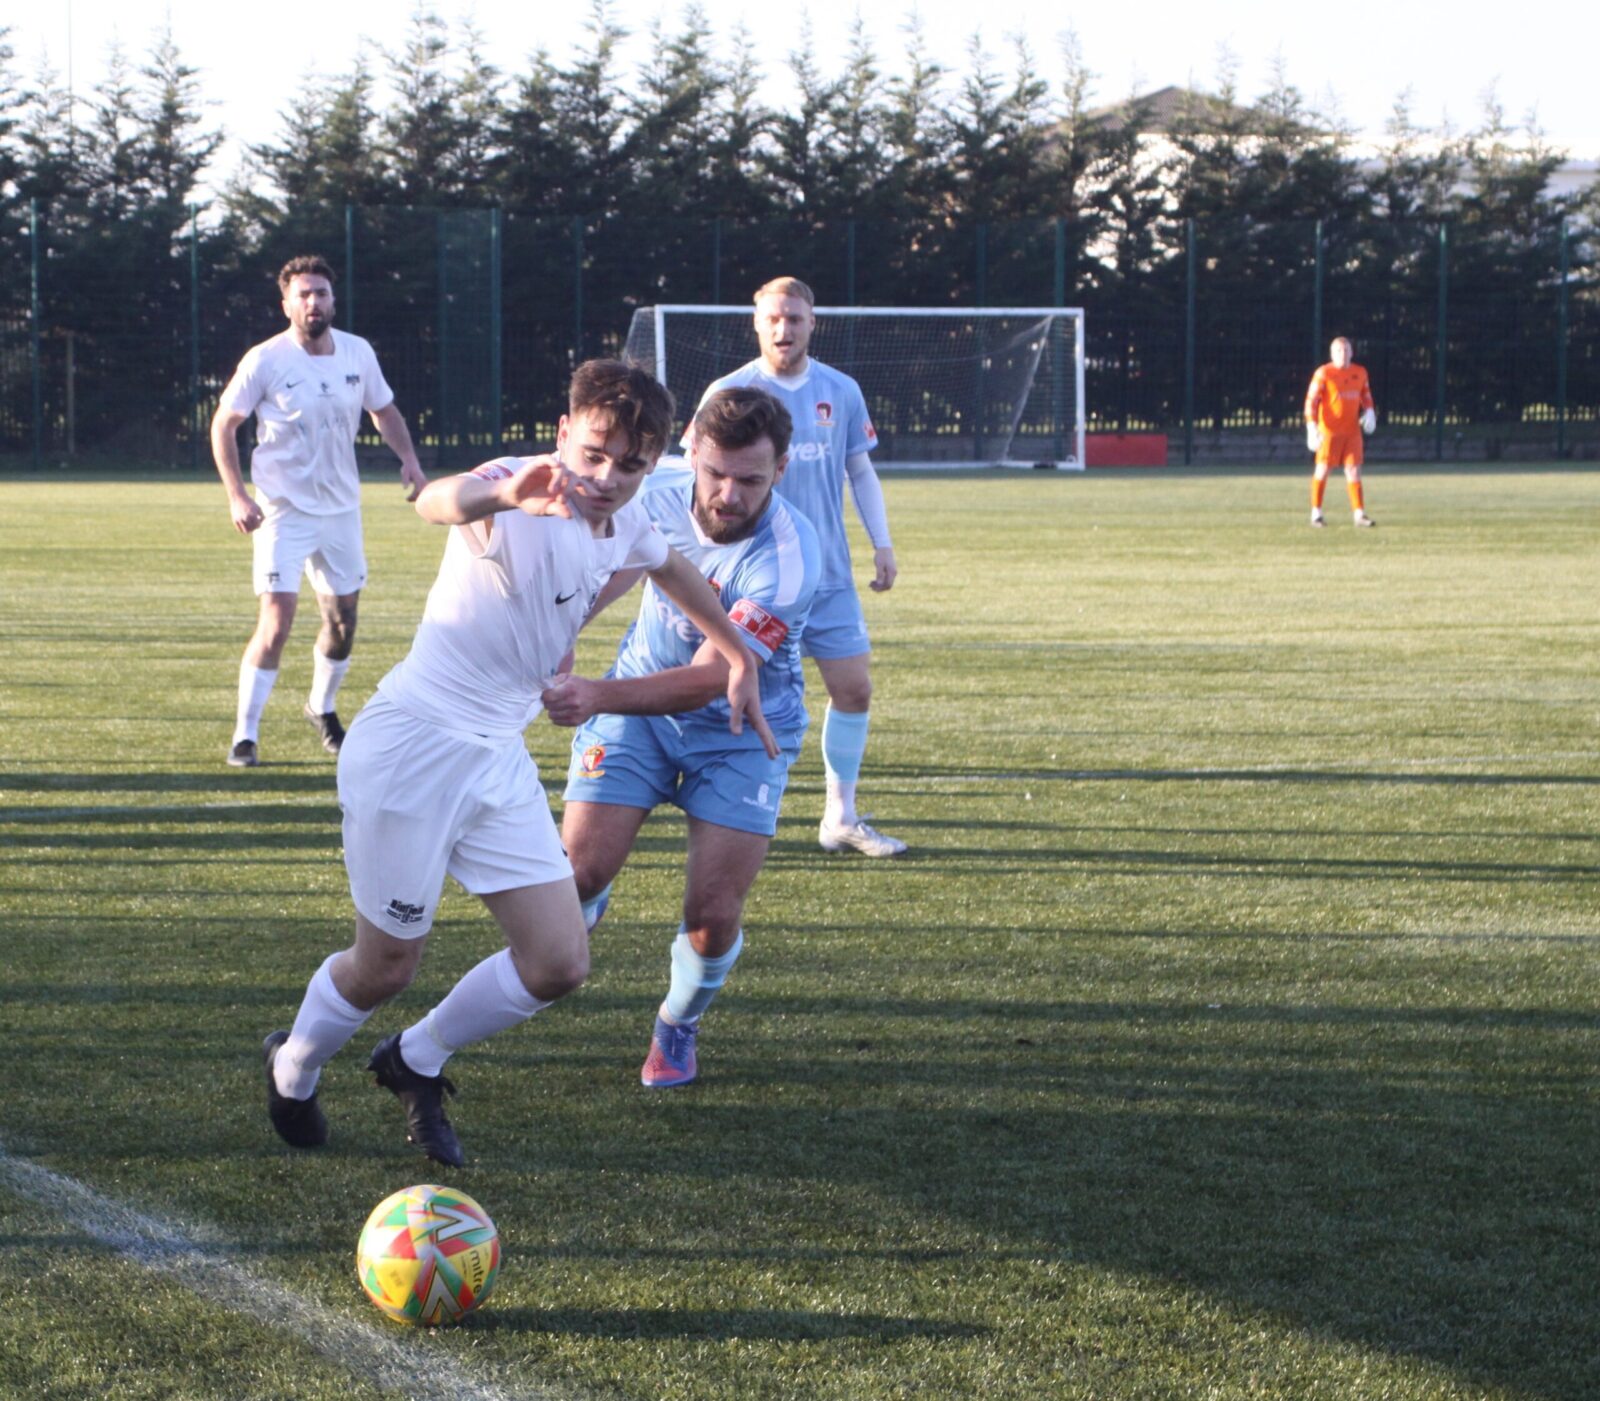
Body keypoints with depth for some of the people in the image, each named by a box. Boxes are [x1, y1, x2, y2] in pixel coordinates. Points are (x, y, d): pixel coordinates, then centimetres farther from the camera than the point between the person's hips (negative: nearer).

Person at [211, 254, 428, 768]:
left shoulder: (358, 353, 1)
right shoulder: (265, 360, -12)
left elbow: (384, 410, 17)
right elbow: (223, 425, -4)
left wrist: (409, 459, 0)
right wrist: (236, 496, -14)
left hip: (341, 509, 5)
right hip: (284, 512, -5)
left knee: (342, 622, 12)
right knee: (276, 622, -14)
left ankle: (322, 707, 38)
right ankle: (245, 735, -6)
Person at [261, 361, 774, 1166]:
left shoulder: (624, 525, 1)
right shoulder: (522, 503, -24)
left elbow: (671, 569, 27)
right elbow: (436, 502, -49)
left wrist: (739, 659, 30)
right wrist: (500, 495, -72)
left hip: (499, 759, 7)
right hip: (414, 746, -7)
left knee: (559, 963, 0)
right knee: (387, 966, 5)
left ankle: (416, 1062, 26)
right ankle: (291, 1070, 37)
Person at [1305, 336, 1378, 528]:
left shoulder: (1360, 373, 9)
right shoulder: (1324, 373, -5)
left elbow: (1366, 395, 23)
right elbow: (1311, 401, -8)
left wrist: (1369, 411, 2)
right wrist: (1312, 427, -16)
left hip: (1352, 431, 4)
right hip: (1329, 430, -4)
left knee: (1353, 470, 1)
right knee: (1322, 469, 1)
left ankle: (1359, 513, 3)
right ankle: (1316, 513, 11)